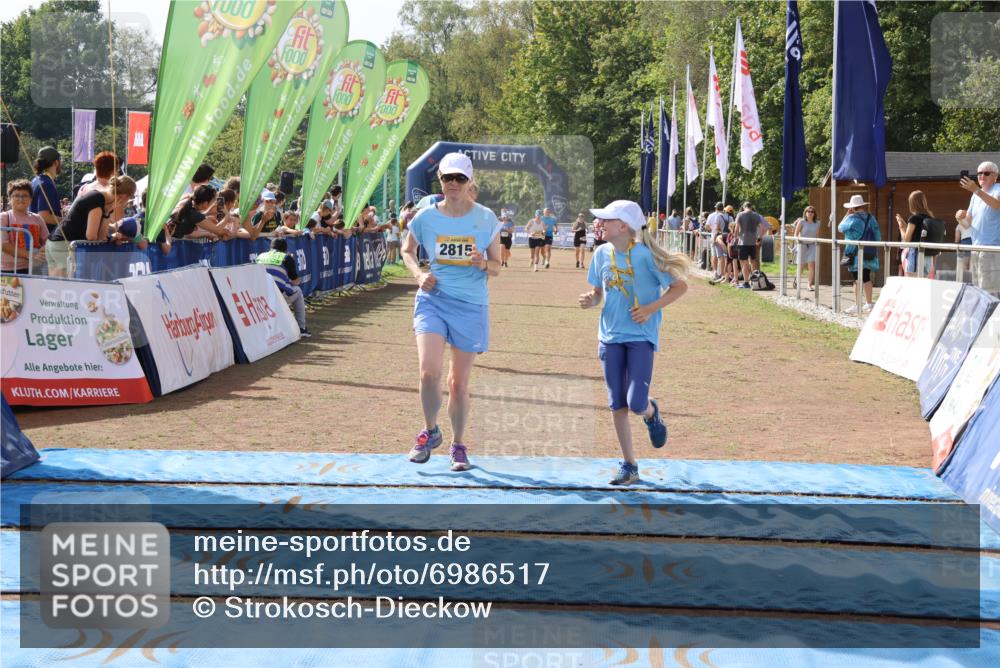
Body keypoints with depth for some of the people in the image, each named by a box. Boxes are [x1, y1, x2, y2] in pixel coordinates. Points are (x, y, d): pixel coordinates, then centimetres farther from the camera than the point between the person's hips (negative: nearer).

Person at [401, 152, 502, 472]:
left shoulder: (486, 218, -1)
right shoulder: (426, 217, 0)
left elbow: (496, 267, 6)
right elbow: (407, 250, 18)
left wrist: (483, 264, -18)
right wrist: (419, 274, -2)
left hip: (471, 305, 0)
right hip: (433, 299, 0)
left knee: (459, 382, 6)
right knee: (429, 371, -18)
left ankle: (458, 445, 24)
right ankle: (430, 431, 8)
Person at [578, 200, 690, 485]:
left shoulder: (644, 255, -13)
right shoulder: (601, 254, 2)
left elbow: (680, 286, -7)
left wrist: (651, 309, -16)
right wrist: (590, 300, -8)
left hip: (641, 336, -5)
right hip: (611, 336, 5)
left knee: (636, 403, -14)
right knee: (617, 405, 4)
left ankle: (651, 414, 24)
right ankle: (629, 465, 16)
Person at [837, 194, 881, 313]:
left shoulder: (852, 218, -12)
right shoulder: (871, 218, 7)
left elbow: (840, 228, 2)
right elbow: (878, 237, 9)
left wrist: (847, 214, 5)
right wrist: (873, 248, 20)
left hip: (855, 253, -6)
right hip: (870, 254, 6)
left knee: (857, 279, -3)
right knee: (866, 278, 12)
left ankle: (857, 306, -3)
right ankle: (869, 303, 13)